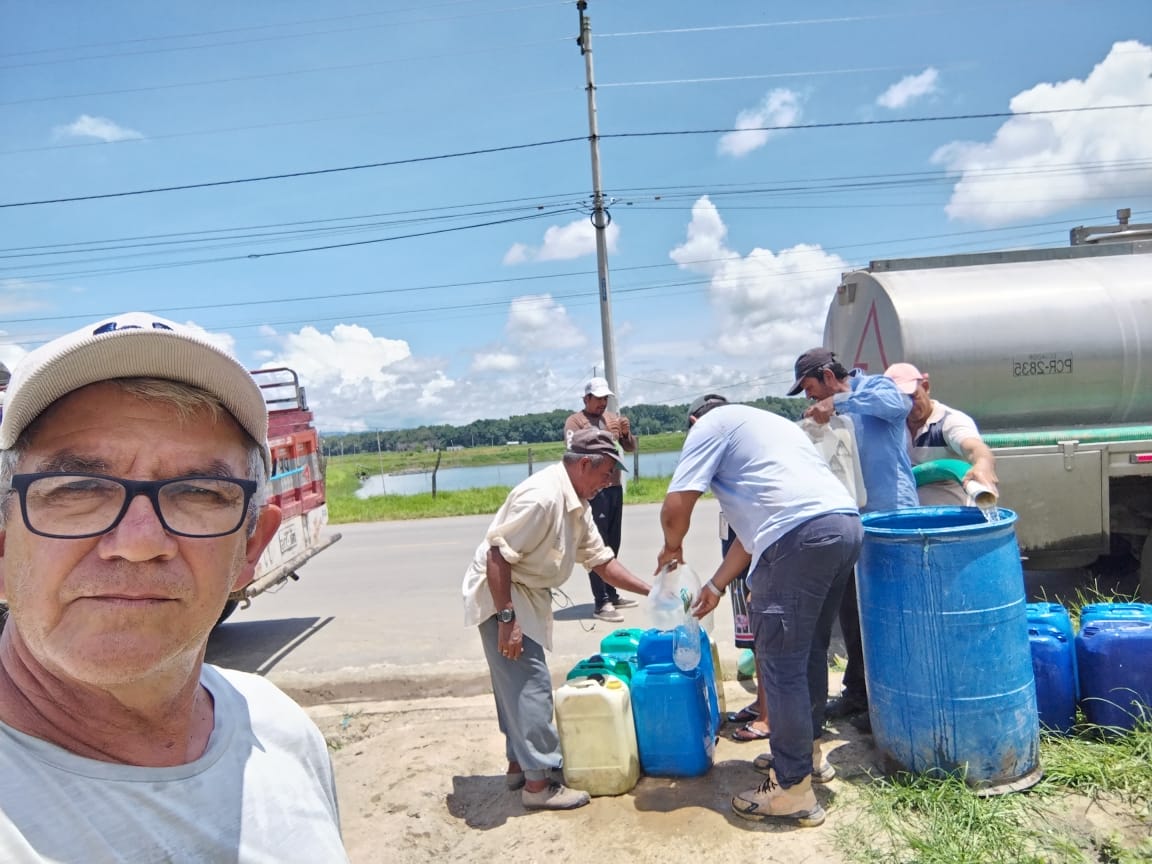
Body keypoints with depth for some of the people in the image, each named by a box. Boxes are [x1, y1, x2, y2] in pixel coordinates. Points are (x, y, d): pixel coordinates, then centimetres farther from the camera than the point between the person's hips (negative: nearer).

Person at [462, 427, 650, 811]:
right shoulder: (543, 496, -26)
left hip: (526, 594, 10)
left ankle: (519, 764, 32)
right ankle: (538, 782, 5)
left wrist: (649, 591, 6)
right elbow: (498, 555, -28)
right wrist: (506, 618, -28)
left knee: (518, 684, 18)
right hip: (499, 594, -10)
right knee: (531, 685, -6)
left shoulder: (577, 506, 6)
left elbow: (600, 558, 11)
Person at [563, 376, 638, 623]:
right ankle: (601, 603, -8)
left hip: (615, 488, 7)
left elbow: (631, 448, 15)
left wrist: (626, 433, -6)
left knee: (613, 545, 12)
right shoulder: (575, 421, -3)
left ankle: (612, 595, 21)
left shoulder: (613, 417, 15)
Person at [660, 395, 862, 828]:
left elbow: (675, 507, -2)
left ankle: (793, 790, 9)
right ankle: (808, 751, 38)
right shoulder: (765, 422, 33)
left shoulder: (711, 425, 9)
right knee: (810, 649, 22)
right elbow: (756, 524, 30)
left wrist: (672, 547, 20)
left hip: (803, 535, -9)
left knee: (781, 663, 0)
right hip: (847, 522, 9)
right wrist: (717, 585, 33)